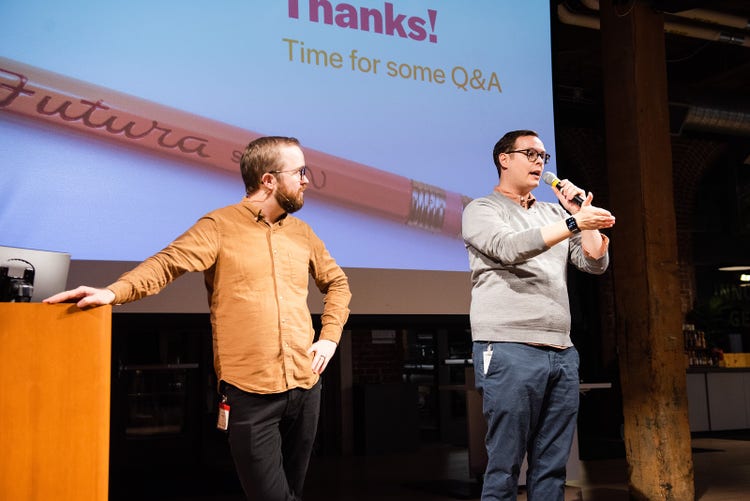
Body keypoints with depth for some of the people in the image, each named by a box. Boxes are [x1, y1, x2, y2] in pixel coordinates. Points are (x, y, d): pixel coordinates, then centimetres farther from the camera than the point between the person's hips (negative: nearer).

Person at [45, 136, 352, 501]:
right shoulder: (220, 226, -3)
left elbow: (337, 282, 23)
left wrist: (330, 336, 10)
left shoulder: (302, 232, 12)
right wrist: (114, 292, -30)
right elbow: (166, 263, -14)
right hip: (250, 390, -5)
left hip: (305, 385, 5)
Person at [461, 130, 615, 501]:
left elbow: (596, 263, 14)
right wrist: (574, 223, -24)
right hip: (509, 350, -5)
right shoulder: (481, 210, 4)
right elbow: (510, 247, -16)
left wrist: (581, 209, 6)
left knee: (551, 469, 6)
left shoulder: (554, 213, 21)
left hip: (562, 352, 6)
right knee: (504, 468, -4)